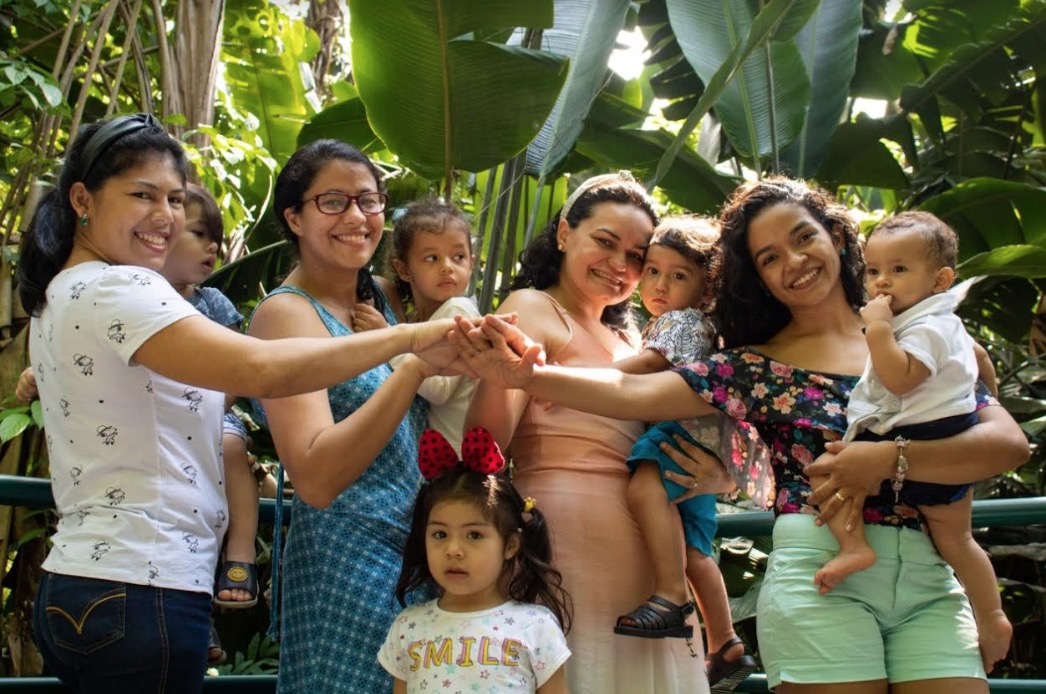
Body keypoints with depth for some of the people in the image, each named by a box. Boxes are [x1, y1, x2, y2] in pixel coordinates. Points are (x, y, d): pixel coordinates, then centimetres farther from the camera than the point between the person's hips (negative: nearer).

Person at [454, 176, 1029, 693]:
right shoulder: (755, 367, 6)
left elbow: (1010, 442, -1)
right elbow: (635, 393, -6)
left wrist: (890, 460, -15)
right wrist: (528, 376, -22)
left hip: (931, 578, 2)